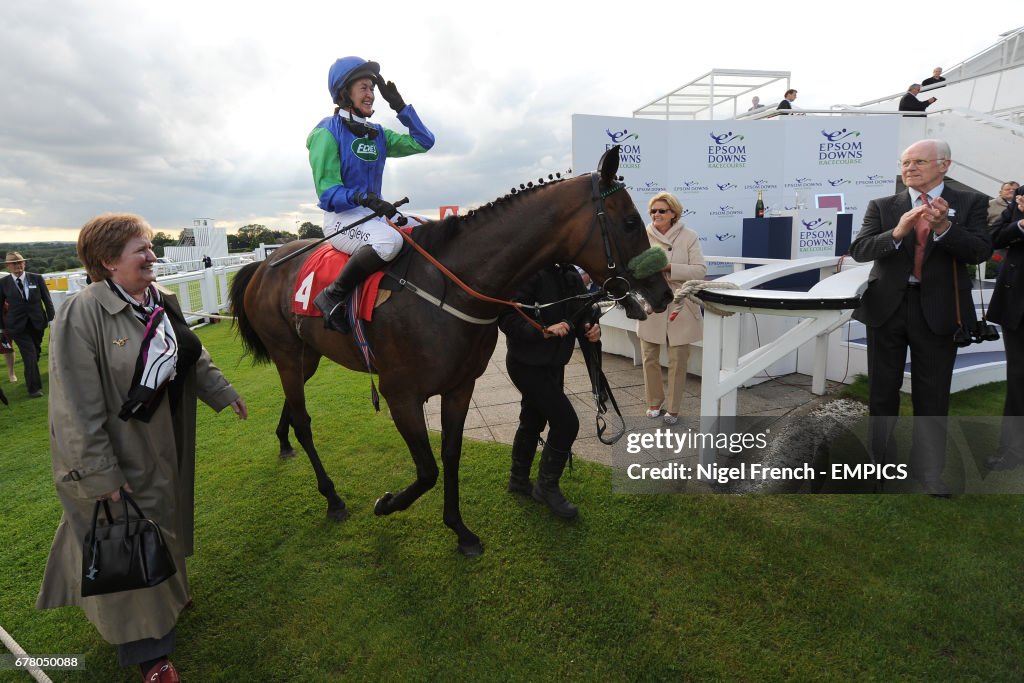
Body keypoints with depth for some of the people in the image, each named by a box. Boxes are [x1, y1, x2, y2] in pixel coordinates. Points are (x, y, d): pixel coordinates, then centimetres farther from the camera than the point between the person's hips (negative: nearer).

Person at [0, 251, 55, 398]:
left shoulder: (37, 278, 0)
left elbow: (47, 300, 4)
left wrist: (51, 319, 1)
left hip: (37, 322, 2)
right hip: (17, 325, -2)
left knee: (36, 353, 16)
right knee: (30, 355, -8)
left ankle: (31, 378, 40)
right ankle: (34, 388, 1)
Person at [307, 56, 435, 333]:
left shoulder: (378, 134, 12)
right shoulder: (327, 133, -7)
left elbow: (423, 142, 10)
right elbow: (327, 192, -13)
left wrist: (399, 105, 3)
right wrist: (362, 197, -31)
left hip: (375, 214, 8)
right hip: (341, 218, -7)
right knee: (389, 240, -37)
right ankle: (332, 296, -22)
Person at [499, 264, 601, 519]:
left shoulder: (572, 275, 4)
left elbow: (584, 311, 9)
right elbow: (507, 318, -26)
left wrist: (591, 328, -12)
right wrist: (544, 331, -36)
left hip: (553, 364, 8)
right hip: (527, 364, -8)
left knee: (533, 421, 21)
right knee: (566, 422, -8)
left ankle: (518, 480, 41)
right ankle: (547, 487, 13)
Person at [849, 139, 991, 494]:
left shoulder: (969, 203, 3)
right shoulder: (882, 206, 4)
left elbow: (980, 251, -8)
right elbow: (858, 249, -9)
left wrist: (944, 227, -24)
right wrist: (896, 233, -26)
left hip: (937, 309, -1)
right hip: (887, 306, 1)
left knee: (932, 396, 7)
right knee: (882, 392, 11)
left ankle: (928, 470, 22)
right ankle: (880, 462, 27)